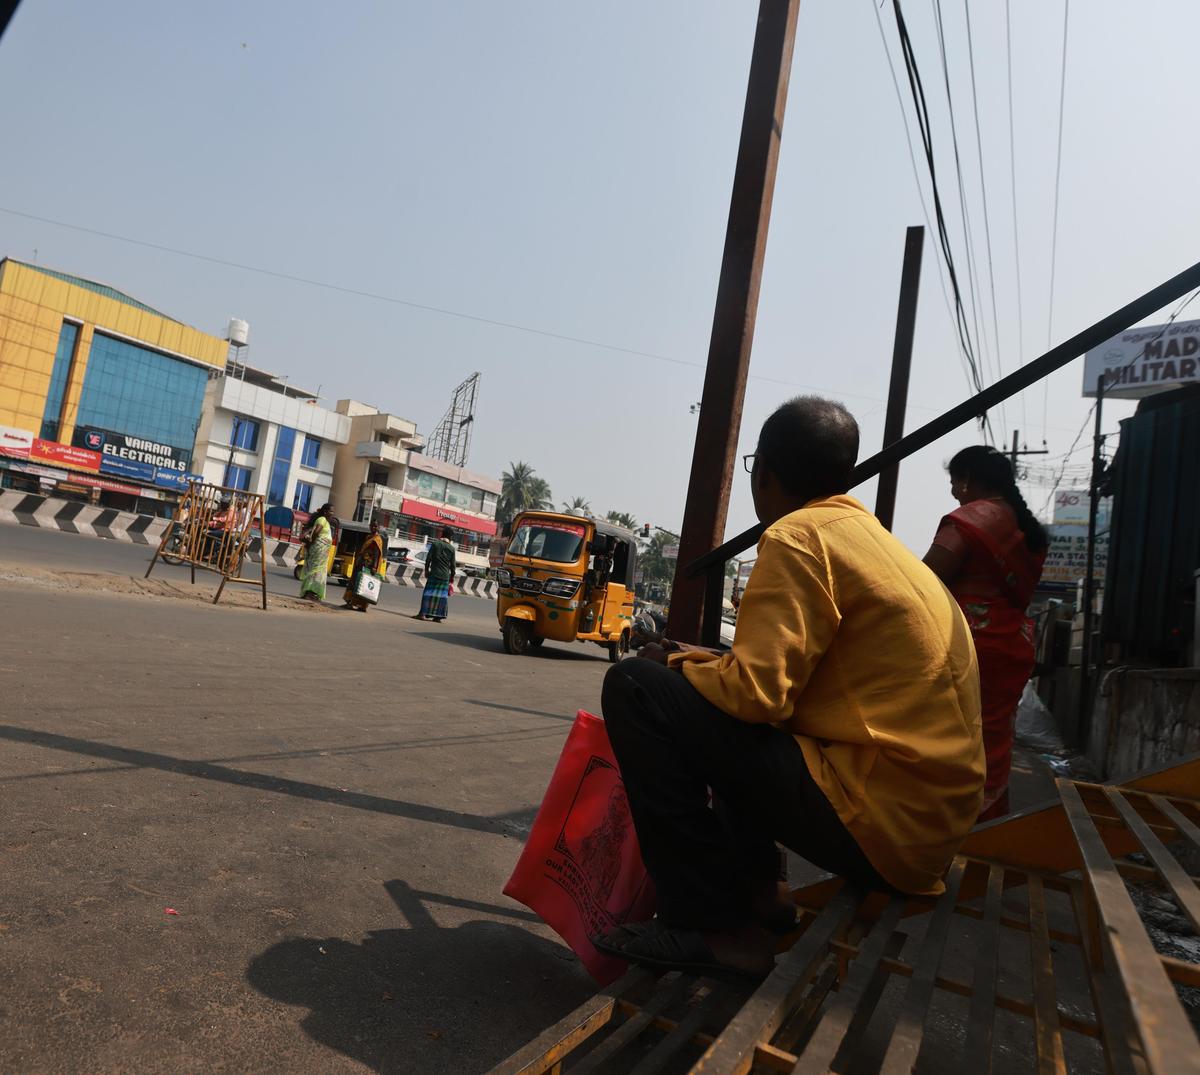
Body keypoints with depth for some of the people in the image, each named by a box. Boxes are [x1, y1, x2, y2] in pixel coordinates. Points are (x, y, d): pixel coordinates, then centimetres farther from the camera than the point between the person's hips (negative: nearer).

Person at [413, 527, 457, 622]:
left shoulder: (435, 543, -2)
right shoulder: (452, 548, 3)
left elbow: (428, 558, -4)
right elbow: (453, 564, 3)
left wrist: (426, 570, 6)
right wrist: (452, 576, 12)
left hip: (434, 573, -2)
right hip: (445, 575, 2)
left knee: (428, 593, 2)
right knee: (442, 595, 5)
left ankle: (422, 613, -2)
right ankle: (438, 616, 6)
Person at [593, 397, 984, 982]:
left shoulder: (799, 535, -13)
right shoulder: (872, 536, 14)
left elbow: (756, 693, -19)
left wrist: (676, 667, -1)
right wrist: (709, 665, 17)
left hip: (879, 825, -10)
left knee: (635, 687, -11)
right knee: (725, 705, 26)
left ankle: (713, 926, -6)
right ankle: (756, 890, 19)